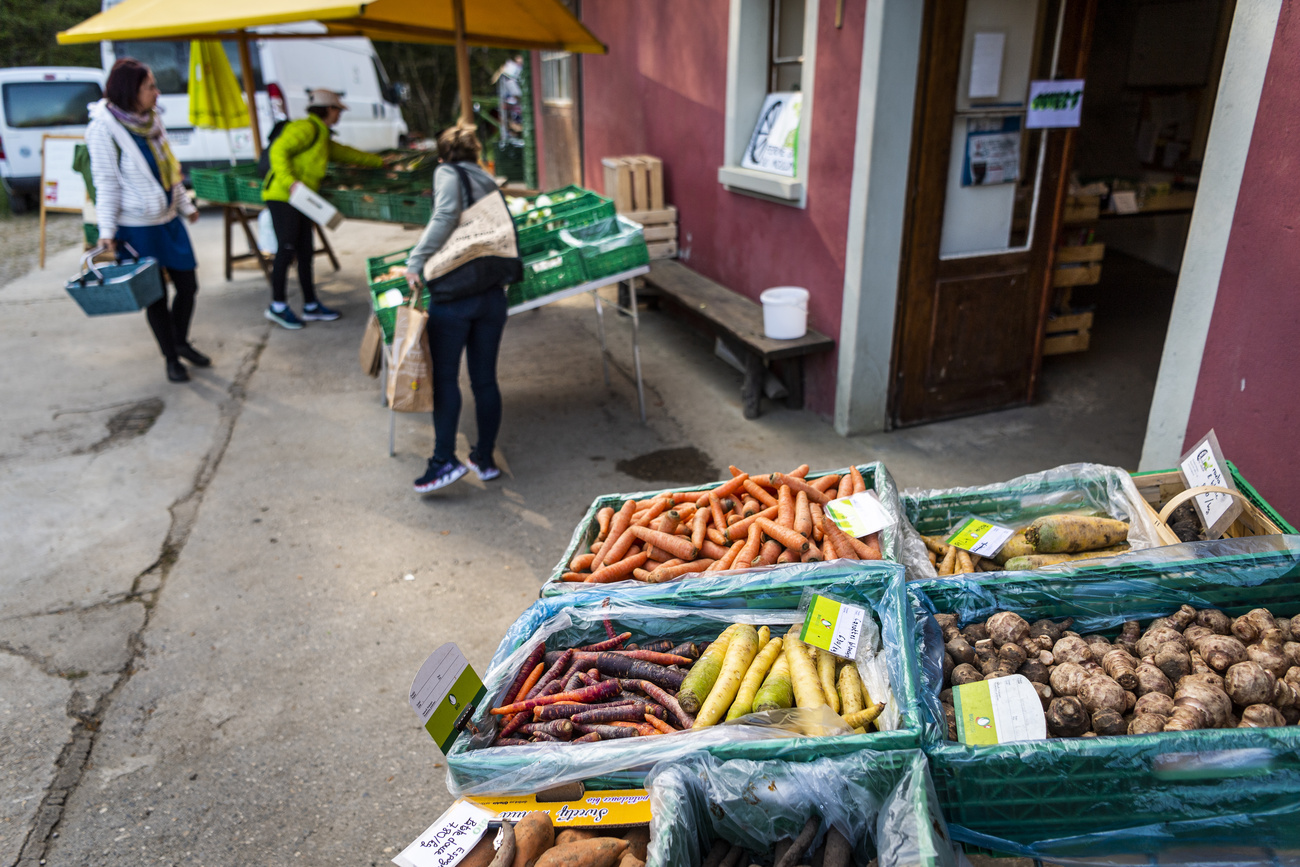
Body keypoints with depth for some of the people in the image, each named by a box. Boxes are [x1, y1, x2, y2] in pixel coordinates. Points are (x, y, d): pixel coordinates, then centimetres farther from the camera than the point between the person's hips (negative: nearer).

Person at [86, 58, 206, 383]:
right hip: (137, 228, -6)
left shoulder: (151, 118, 7)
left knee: (187, 285, 11)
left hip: (168, 220, 7)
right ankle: (171, 359, 20)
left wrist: (186, 205, 21)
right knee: (157, 297, 4)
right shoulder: (104, 127, -14)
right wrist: (107, 229, -15)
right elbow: (106, 182, -13)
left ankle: (181, 343, 33)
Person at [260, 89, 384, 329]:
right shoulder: (306, 128, -7)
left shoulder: (323, 138, 24)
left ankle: (311, 306, 16)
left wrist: (378, 161, 46)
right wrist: (290, 181, -29)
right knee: (286, 249, -10)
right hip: (283, 196, -10)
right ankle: (277, 306, -4)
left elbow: (345, 153, 38)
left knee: (305, 252, 10)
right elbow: (279, 150, -17)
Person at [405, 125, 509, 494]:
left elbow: (446, 215, -16)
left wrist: (416, 260, -16)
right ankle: (486, 459, 19)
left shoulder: (448, 173, 3)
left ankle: (445, 460, -2)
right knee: (485, 378, 11)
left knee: (444, 376, 1)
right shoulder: (489, 183, 19)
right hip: (493, 294, 5)